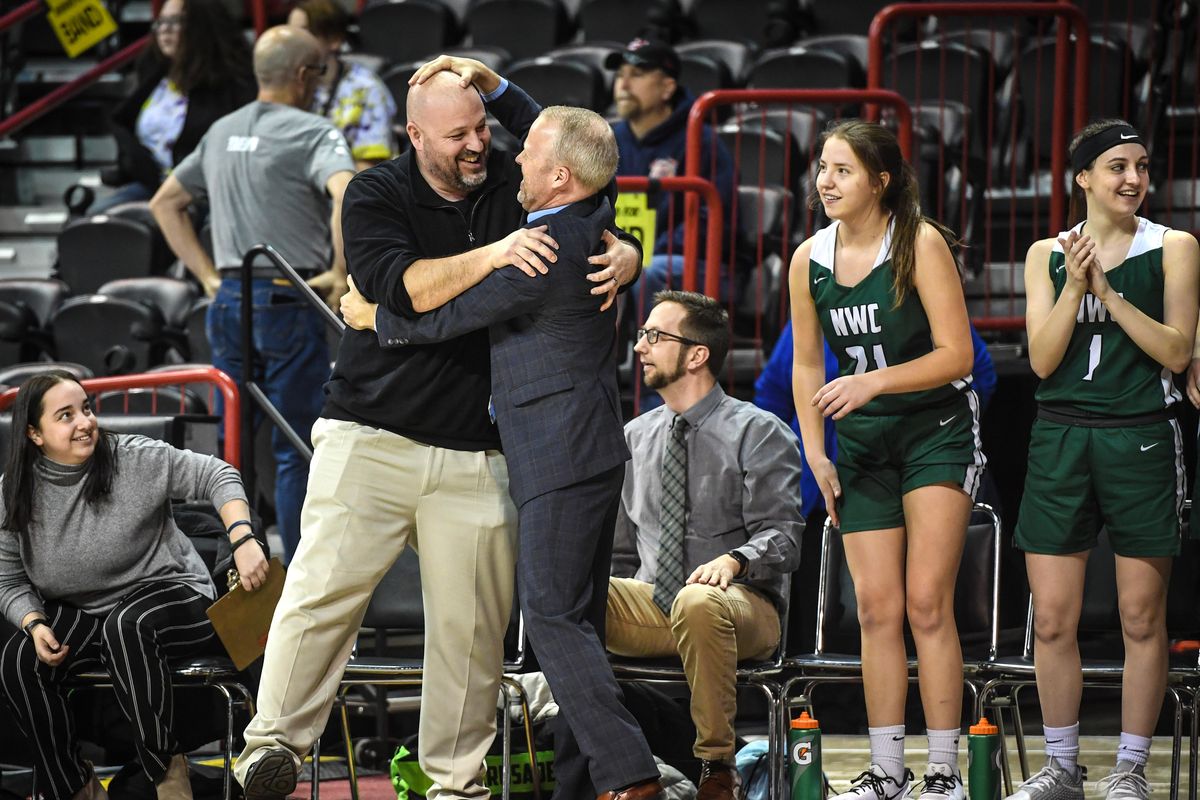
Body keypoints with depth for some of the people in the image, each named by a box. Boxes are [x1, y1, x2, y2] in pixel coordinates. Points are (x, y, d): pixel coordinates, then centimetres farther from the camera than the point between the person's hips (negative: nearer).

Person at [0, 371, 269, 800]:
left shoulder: (134, 459, -11)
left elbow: (217, 476, -9)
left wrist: (242, 540, -24)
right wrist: (35, 624, -17)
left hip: (170, 593, -3)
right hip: (81, 615, 4)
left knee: (126, 625, -38)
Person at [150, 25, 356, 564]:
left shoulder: (222, 132, 13)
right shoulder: (312, 133, -10)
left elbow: (164, 203, 22)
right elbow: (347, 195, -29)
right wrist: (341, 273, -18)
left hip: (229, 299, 6)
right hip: (289, 302, -6)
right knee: (296, 449, -1)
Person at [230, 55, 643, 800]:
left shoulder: (514, 188, 7)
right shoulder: (378, 195, -2)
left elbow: (613, 239, 10)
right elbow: (400, 286, -20)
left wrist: (621, 259, -14)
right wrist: (493, 255, -32)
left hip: (474, 453, 3)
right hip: (370, 436, -3)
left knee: (471, 621, 2)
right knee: (324, 586, -11)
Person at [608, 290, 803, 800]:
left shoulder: (757, 433, 1)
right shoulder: (635, 437, 16)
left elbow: (782, 535, -8)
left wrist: (735, 560, -30)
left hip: (743, 607, -4)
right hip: (650, 603, 5)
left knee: (698, 603, -41)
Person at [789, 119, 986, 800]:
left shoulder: (921, 244, -14)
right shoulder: (808, 262, 0)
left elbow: (956, 354, -16)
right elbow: (808, 364, 11)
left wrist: (873, 382, -26)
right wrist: (815, 453, 5)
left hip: (936, 431, -5)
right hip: (861, 442, 5)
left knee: (927, 603, -10)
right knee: (877, 609, 5)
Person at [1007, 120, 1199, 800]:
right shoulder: (1048, 255, 9)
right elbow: (1043, 359, 2)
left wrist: (1109, 292, -14)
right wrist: (1075, 286, -11)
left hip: (1142, 438, -2)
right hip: (1061, 438, 2)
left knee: (1142, 618, 1)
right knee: (1052, 621, 2)